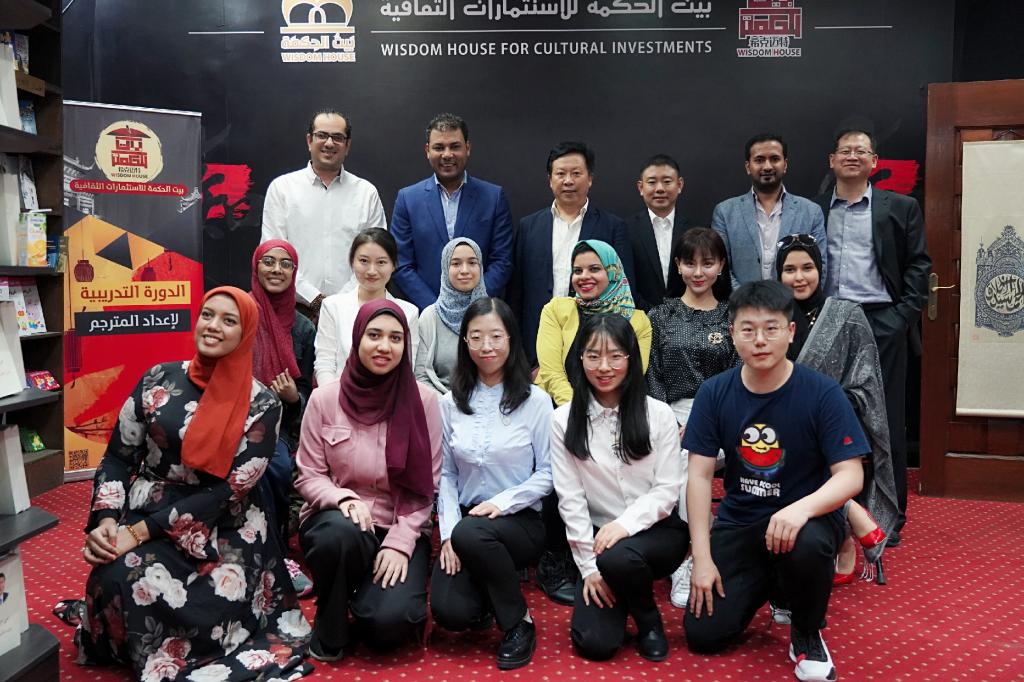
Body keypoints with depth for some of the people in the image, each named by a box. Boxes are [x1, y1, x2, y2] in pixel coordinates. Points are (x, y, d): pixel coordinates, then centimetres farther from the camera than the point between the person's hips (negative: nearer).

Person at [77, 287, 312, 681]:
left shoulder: (262, 405, -6)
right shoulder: (159, 380, 2)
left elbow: (228, 489, -12)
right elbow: (118, 457, 5)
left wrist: (142, 531, -17)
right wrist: (107, 521, -13)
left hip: (222, 533, -2)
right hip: (143, 516, 3)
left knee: (212, 610, -28)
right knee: (116, 577, -27)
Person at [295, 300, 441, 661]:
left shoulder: (424, 401, -4)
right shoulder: (325, 398, -4)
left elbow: (427, 485, -2)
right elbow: (308, 476, 0)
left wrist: (400, 541, -12)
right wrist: (342, 498, -21)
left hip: (402, 528, 0)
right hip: (339, 522, 1)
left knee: (390, 621, -25)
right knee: (341, 533, -37)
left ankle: (378, 592, 15)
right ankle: (330, 627, -6)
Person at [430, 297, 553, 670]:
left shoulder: (535, 400, -5)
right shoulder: (450, 403, 4)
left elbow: (548, 472, -5)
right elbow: (446, 474, 3)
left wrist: (502, 501, -17)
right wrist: (447, 532, -9)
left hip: (519, 520, -2)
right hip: (465, 520, 3)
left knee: (471, 535, -36)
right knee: (449, 613, -20)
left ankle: (519, 622, -10)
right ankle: (486, 595, 18)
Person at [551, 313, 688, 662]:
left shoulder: (659, 414, -5)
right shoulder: (565, 420, -4)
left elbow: (667, 490, -6)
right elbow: (570, 498, -6)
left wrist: (625, 523, -23)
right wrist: (589, 564, -10)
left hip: (657, 531, -1)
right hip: (598, 537, 1)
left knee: (618, 557, -36)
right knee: (593, 643, -13)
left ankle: (650, 620, -2)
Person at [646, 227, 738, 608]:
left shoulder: (732, 319, 11)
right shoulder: (660, 317, 12)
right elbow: (652, 377, 5)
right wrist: (674, 425, -9)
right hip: (672, 415, 0)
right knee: (686, 459, -32)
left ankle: (685, 563, -22)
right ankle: (686, 560, -23)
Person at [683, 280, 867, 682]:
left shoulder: (823, 393, -14)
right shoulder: (714, 393, -7)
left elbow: (851, 476, -16)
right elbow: (699, 475, -6)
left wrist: (802, 508, -37)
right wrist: (702, 556, -12)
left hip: (804, 516, -2)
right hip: (738, 522, 3)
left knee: (806, 545, -40)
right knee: (702, 636, -7)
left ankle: (806, 635, -5)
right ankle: (764, 585, 26)